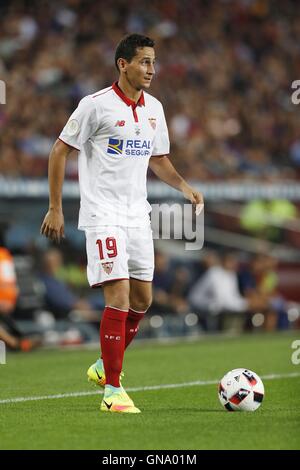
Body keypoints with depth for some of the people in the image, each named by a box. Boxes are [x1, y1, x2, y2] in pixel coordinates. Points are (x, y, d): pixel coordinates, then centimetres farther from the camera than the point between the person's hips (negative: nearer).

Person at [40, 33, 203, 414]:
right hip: (103, 214, -7)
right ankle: (112, 391, -9)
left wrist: (183, 186, 2)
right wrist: (55, 208, -8)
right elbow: (60, 151, -5)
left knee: (142, 300, 8)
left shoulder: (153, 108, 10)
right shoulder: (96, 105, -10)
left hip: (137, 215, 7)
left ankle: (103, 367, 29)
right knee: (119, 296, -14)